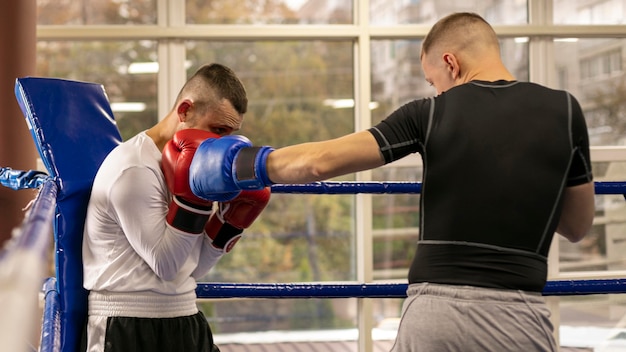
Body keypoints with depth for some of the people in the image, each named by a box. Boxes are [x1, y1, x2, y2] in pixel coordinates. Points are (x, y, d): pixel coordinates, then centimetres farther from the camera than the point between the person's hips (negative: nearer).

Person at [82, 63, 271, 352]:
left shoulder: (187, 162, 9)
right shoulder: (132, 168, -16)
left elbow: (193, 268, 11)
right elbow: (166, 265, -16)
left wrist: (235, 211, 1)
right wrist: (194, 195, -20)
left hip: (186, 324, 8)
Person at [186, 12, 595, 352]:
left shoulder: (431, 113, 1)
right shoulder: (563, 110, 3)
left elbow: (318, 162, -3)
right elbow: (579, 226, 13)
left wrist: (240, 164, 13)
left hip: (435, 313, 0)